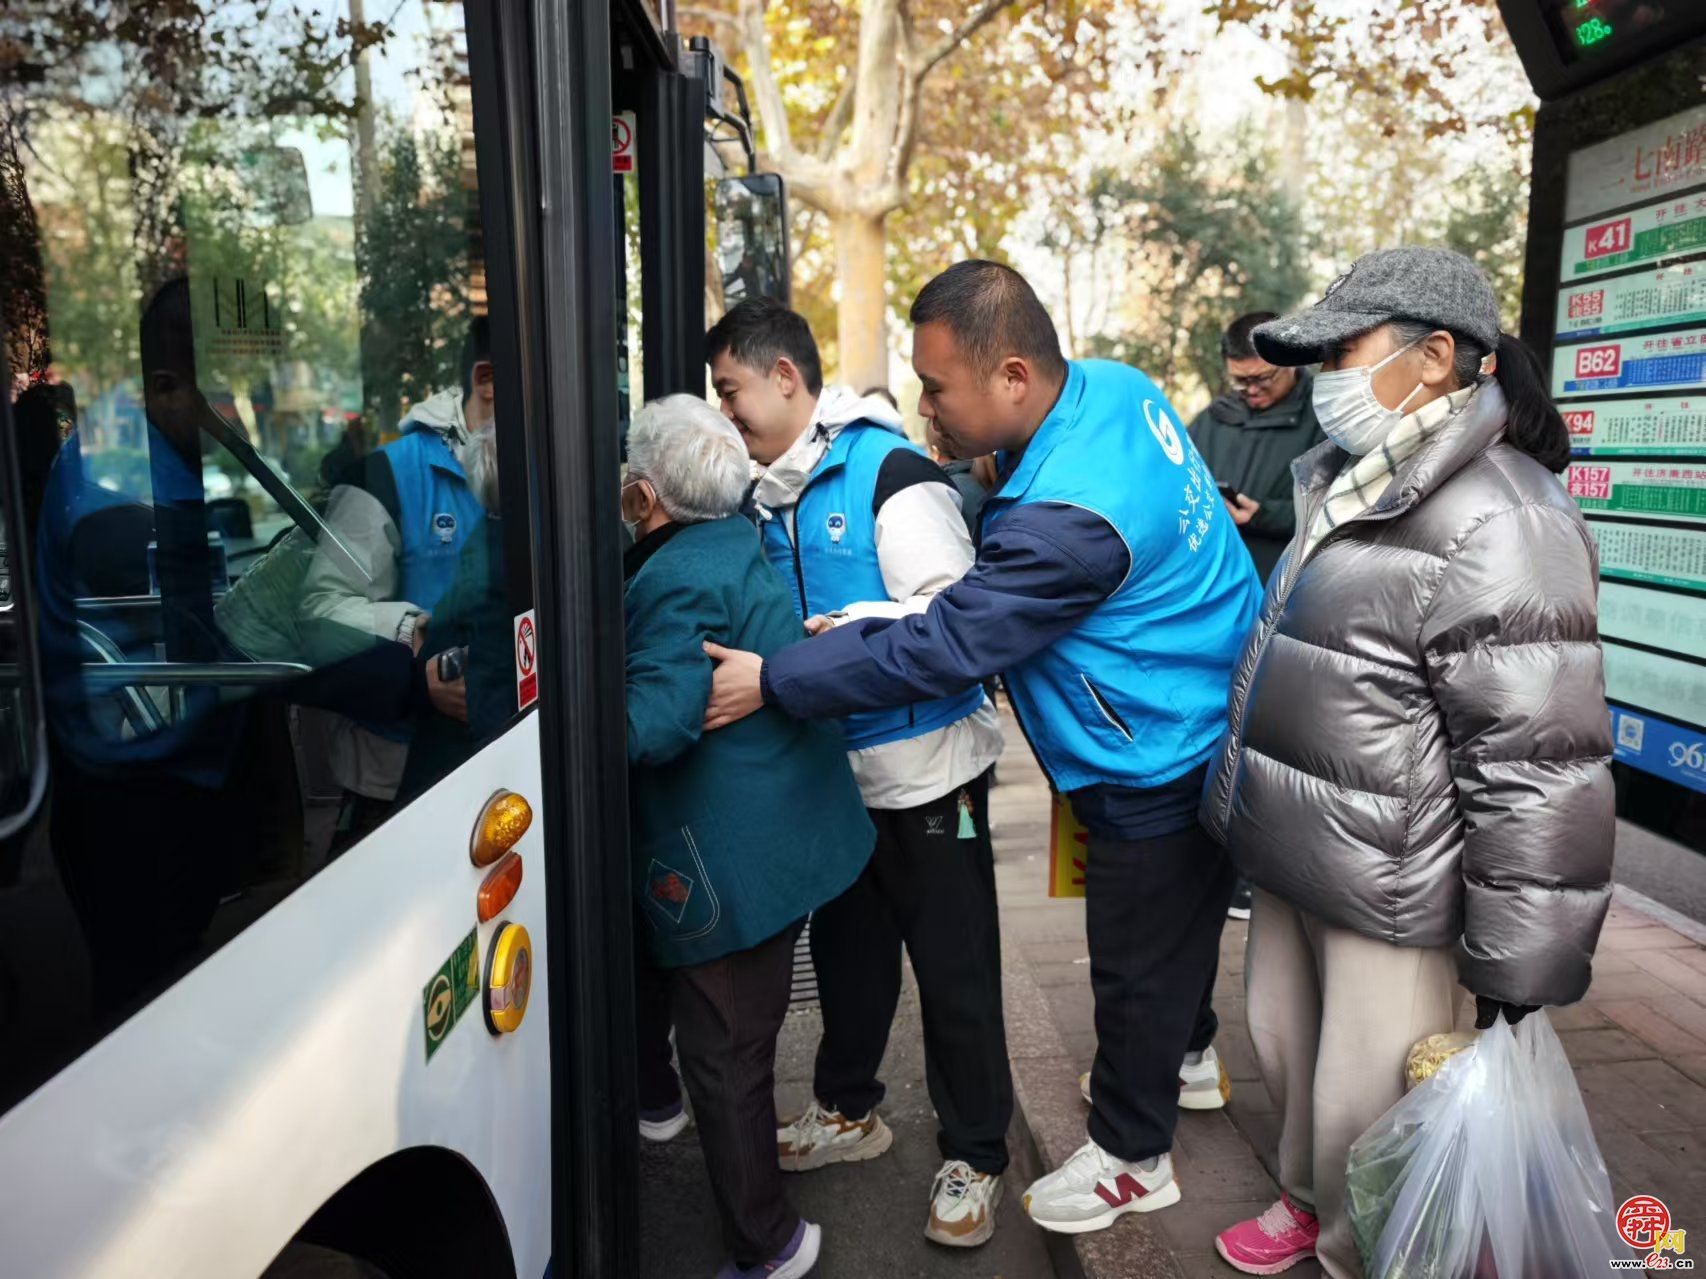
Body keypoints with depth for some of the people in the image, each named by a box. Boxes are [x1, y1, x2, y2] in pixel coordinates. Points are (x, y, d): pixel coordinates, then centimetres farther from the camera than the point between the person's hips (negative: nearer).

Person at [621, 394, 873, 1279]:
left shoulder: (677, 580, -22)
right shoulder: (739, 541, 8)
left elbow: (652, 723, -31)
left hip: (730, 863, -10)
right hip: (786, 832, 10)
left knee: (721, 1055, 5)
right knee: (741, 1040, 26)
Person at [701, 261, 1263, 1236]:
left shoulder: (1067, 519, -36)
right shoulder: (1118, 386, -6)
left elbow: (944, 649, -32)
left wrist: (771, 682, -27)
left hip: (1162, 771, -9)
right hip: (1211, 725, 9)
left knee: (1137, 964, 11)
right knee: (1183, 920, 30)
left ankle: (1132, 1160, 34)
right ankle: (1188, 1056, 56)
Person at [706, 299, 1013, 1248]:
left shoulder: (889, 472, -16)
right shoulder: (774, 494, 8)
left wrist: (854, 630, -35)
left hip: (923, 763, -7)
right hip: (834, 766, 8)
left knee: (953, 967, 5)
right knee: (847, 946, 21)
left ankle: (974, 1159, 23)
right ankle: (847, 1112, 41)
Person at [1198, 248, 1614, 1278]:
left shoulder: (1497, 527, -22)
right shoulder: (1357, 486, 10)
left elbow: (1539, 776, -23)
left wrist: (1520, 974, -18)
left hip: (1389, 891, -9)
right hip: (1290, 861, 9)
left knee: (1366, 1107, 8)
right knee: (1287, 1048, 24)